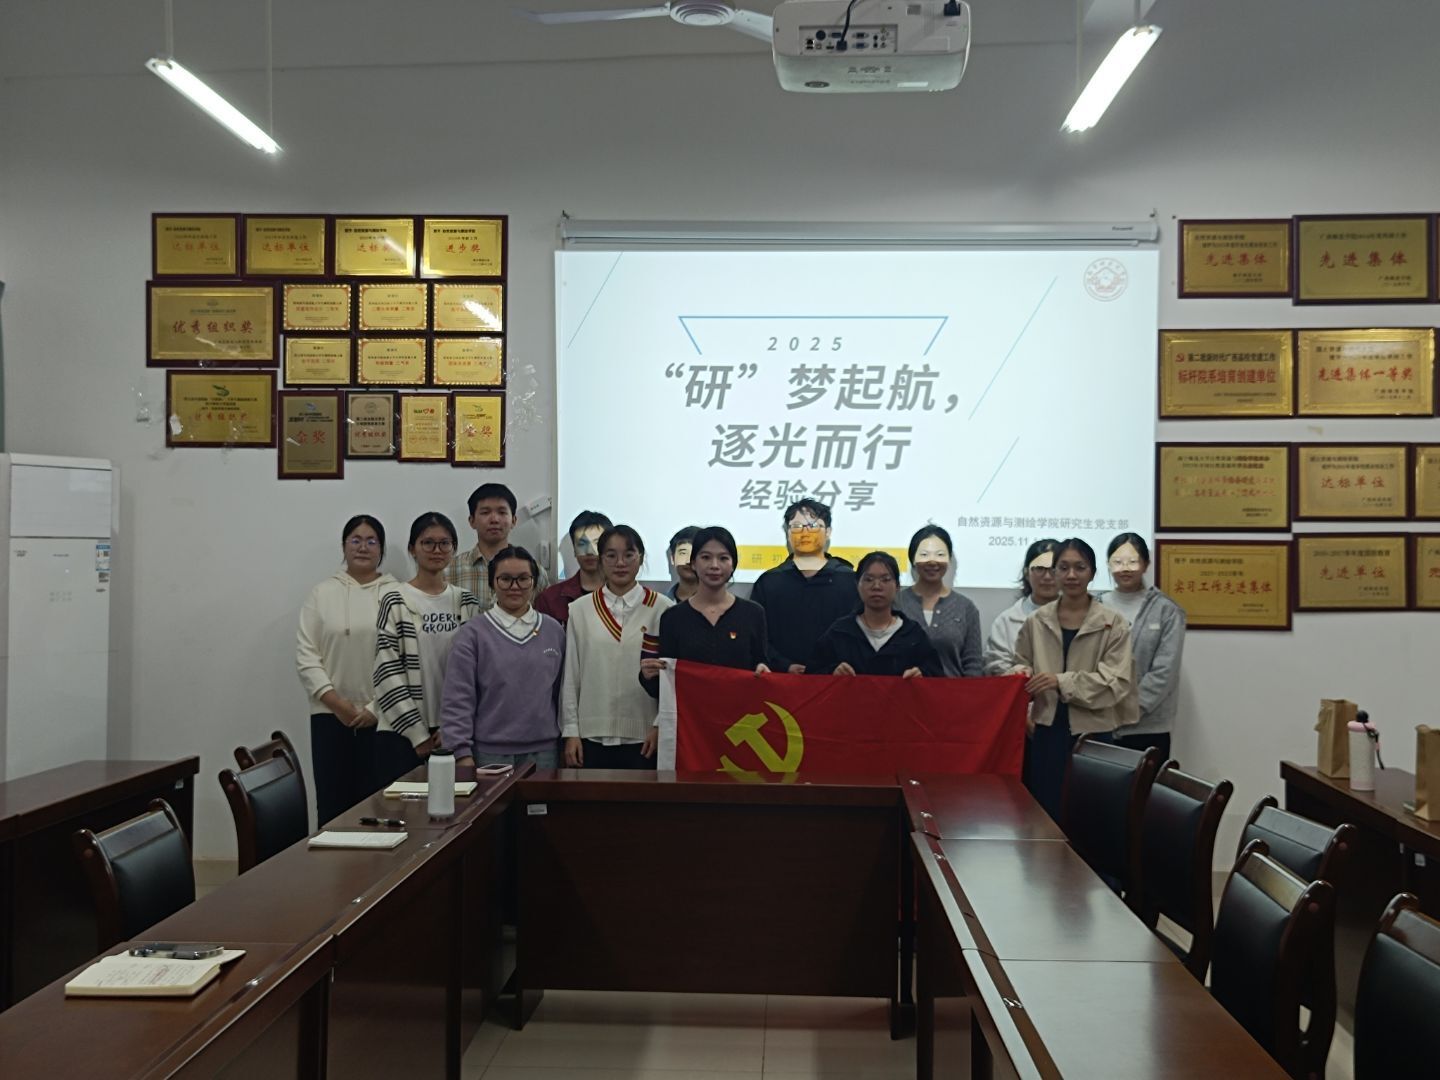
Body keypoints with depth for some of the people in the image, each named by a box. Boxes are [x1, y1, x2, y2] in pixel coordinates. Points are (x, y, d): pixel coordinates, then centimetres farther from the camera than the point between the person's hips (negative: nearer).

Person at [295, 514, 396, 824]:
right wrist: (336, 702, -7)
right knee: (333, 802, 2)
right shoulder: (322, 593, 7)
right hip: (331, 715, 1)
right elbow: (305, 654, 2)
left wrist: (376, 708, -9)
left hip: (381, 717, -1)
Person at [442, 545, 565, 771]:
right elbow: (457, 699, -4)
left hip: (544, 752, 3)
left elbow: (563, 693, 12)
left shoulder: (554, 631, 7)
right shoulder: (473, 633, -2)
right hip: (491, 752, -2)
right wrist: (462, 752, -9)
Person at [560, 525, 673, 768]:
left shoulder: (662, 609, -2)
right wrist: (570, 730, 4)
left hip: (643, 738, -1)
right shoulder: (580, 610, 4)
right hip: (591, 736, 2)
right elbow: (570, 674, 6)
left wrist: (661, 726, -4)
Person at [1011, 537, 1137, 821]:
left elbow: (1117, 682, -11)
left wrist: (1062, 682, -20)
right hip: (1047, 733, 2)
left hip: (1091, 734, -2)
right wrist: (1021, 672, -7)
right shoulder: (1036, 621, 6)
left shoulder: (1114, 624, -3)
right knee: (1044, 814, 5)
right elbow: (1021, 663, 17)